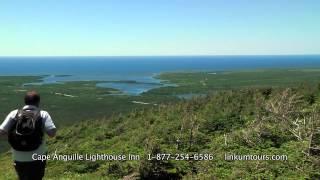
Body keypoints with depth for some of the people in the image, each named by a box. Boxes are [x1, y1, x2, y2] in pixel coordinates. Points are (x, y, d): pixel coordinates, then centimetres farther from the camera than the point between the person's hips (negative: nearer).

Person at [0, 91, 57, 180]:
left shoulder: (14, 113, -3)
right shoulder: (43, 114, -8)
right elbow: (52, 133, -18)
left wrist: (13, 132, 10)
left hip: (18, 158, 2)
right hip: (37, 157, -2)